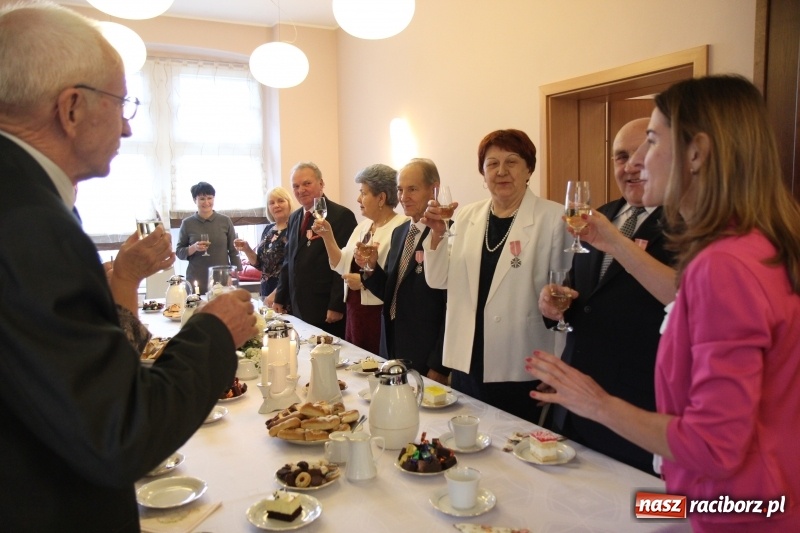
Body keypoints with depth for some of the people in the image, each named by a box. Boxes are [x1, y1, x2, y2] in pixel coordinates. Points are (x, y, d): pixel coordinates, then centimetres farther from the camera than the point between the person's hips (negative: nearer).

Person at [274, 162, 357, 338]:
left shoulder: (341, 216, -9)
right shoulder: (294, 218, 14)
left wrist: (336, 306, -16)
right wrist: (280, 299, 15)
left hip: (327, 310, -6)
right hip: (298, 308, 6)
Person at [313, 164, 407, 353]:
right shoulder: (363, 225, 13)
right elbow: (342, 265, 10)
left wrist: (365, 281, -17)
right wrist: (327, 236, 1)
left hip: (381, 315, -8)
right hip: (355, 312, 8)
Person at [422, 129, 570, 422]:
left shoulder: (554, 219, -8)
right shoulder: (467, 216, 7)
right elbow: (439, 280, 8)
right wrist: (437, 232, -8)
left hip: (521, 370, -4)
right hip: (468, 364, 4)